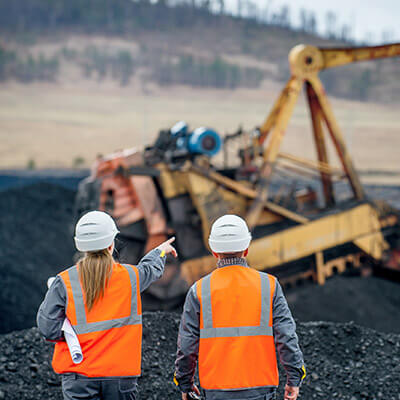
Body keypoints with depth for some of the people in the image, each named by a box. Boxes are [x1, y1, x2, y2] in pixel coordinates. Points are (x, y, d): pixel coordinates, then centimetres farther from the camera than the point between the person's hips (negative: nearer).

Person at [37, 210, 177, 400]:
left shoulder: (64, 282, -6)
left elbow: (48, 328, -10)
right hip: (121, 373, 1)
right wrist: (160, 251, 46)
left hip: (79, 374, -1)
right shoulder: (130, 277, 0)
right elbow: (151, 268, 24)